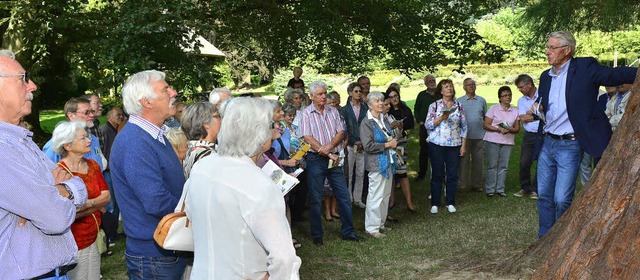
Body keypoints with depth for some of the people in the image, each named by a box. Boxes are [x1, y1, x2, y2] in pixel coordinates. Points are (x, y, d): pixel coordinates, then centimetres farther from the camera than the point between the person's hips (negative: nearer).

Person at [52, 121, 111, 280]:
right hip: (75, 246, -6)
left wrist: (87, 204, -17)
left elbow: (107, 196, -2)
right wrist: (97, 205, -13)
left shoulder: (92, 165, 6)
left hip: (93, 239, 6)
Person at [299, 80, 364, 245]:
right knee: (315, 199, 3)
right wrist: (329, 154, -13)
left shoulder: (333, 111, 10)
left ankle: (348, 232, 17)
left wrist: (328, 147, -17)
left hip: (334, 159, 4)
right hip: (315, 159, -4)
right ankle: (317, 235, 16)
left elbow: (340, 132, 3)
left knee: (343, 196, 6)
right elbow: (308, 138, -12)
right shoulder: (306, 114, -4)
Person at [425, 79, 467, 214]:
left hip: (454, 145, 2)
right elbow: (428, 125, -3)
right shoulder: (434, 105, 1)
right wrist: (442, 117, -17)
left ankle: (450, 203, 17)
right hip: (437, 144, -2)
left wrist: (463, 145, 3)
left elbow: (463, 127, 9)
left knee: (453, 175, 5)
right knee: (437, 174, 3)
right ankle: (435, 204, 12)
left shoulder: (459, 106, 7)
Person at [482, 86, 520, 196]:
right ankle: (490, 189, 4)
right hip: (492, 141, -3)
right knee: (492, 165, -2)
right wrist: (499, 129, -17)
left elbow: (517, 129, 9)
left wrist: (509, 130, -13)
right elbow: (486, 125, -4)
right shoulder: (493, 108, 1)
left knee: (504, 166, 2)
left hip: (508, 142, 3)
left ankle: (500, 189, 10)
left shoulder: (515, 111, 9)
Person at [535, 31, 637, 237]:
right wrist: (538, 110, -1)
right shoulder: (545, 77, 13)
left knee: (562, 199, -6)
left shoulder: (585, 68, -6)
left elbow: (615, 75, -16)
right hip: (547, 143, 6)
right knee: (544, 195, 10)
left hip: (570, 146, -6)